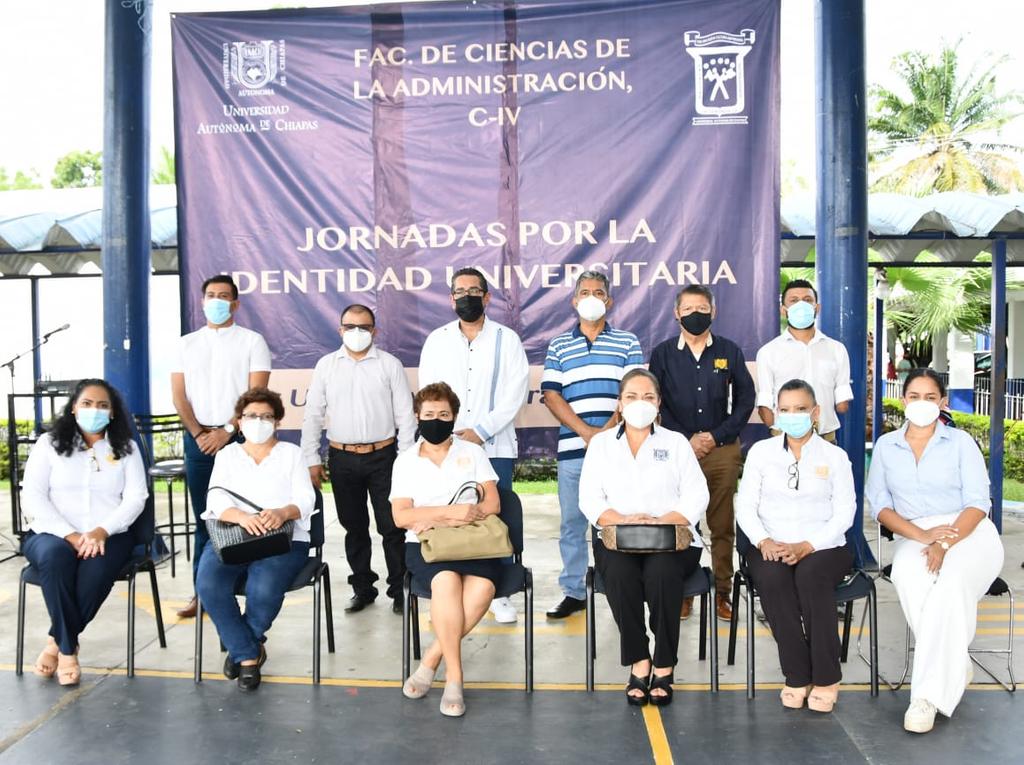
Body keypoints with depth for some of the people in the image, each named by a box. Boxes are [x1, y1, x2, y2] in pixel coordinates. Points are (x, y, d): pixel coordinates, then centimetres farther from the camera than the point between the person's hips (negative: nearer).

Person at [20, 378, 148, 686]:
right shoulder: (49, 443, 9)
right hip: (52, 533, 0)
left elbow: (136, 497, 1)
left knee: (97, 568, -34)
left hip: (109, 536, 0)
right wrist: (70, 534, -15)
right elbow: (32, 497, -1)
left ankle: (57, 643, -12)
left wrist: (101, 531, -17)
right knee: (56, 556, -35)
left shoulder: (126, 448, 11)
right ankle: (69, 649, -22)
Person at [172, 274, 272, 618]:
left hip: (239, 437, -3)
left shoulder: (252, 341, 3)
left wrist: (227, 430, -13)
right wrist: (198, 433, -6)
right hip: (198, 439, 3)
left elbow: (256, 392, -6)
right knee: (203, 517, 6)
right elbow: (179, 395, 7)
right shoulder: (187, 344, 13)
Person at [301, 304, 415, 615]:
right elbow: (313, 415, 6)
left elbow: (405, 416, 0)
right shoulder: (326, 365, 5)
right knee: (354, 527, 12)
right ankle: (362, 587, 26)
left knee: (392, 526, 1)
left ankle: (399, 589, 14)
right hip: (342, 458, 2)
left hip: (383, 456, -2)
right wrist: (312, 459, 1)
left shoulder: (390, 365, 0)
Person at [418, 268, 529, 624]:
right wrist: (450, 434, -8)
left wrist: (481, 431, -11)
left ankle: (500, 594, 10)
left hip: (495, 446, -1)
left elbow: (515, 393, -3)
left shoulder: (507, 340, 5)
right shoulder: (436, 340, 11)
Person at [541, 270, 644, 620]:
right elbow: (551, 394, 3)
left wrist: (608, 430, -14)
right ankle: (573, 591, 17)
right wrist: (586, 432, -8)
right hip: (572, 448, 2)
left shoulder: (627, 342, 9)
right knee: (572, 521, 7)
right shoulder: (558, 346, 13)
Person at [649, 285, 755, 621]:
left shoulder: (729, 351, 8)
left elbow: (745, 399, 7)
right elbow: (655, 404, 2)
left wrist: (716, 436, -4)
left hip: (723, 451, 1)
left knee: (723, 526, 4)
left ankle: (722, 592, 14)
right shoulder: (662, 354, 6)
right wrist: (687, 440, -7)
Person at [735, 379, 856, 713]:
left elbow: (844, 513, -1)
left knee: (810, 575, -35)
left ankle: (826, 679, -21)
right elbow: (745, 506, 5)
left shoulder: (835, 456, 8)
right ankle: (797, 676, -21)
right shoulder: (760, 451, 11)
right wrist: (764, 541, -14)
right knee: (772, 577, -33)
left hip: (823, 547, -1)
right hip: (771, 547, 1)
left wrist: (806, 547, -16)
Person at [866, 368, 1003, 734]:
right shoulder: (886, 446, 12)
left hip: (968, 532, -1)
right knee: (906, 577, -34)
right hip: (913, 536, 2)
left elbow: (978, 503, -2)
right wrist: (922, 536, -13)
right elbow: (879, 503, 4)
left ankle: (928, 694, -30)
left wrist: (944, 544, -19)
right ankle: (956, 668, -18)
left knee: (950, 582, -35)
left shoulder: (961, 442, 7)